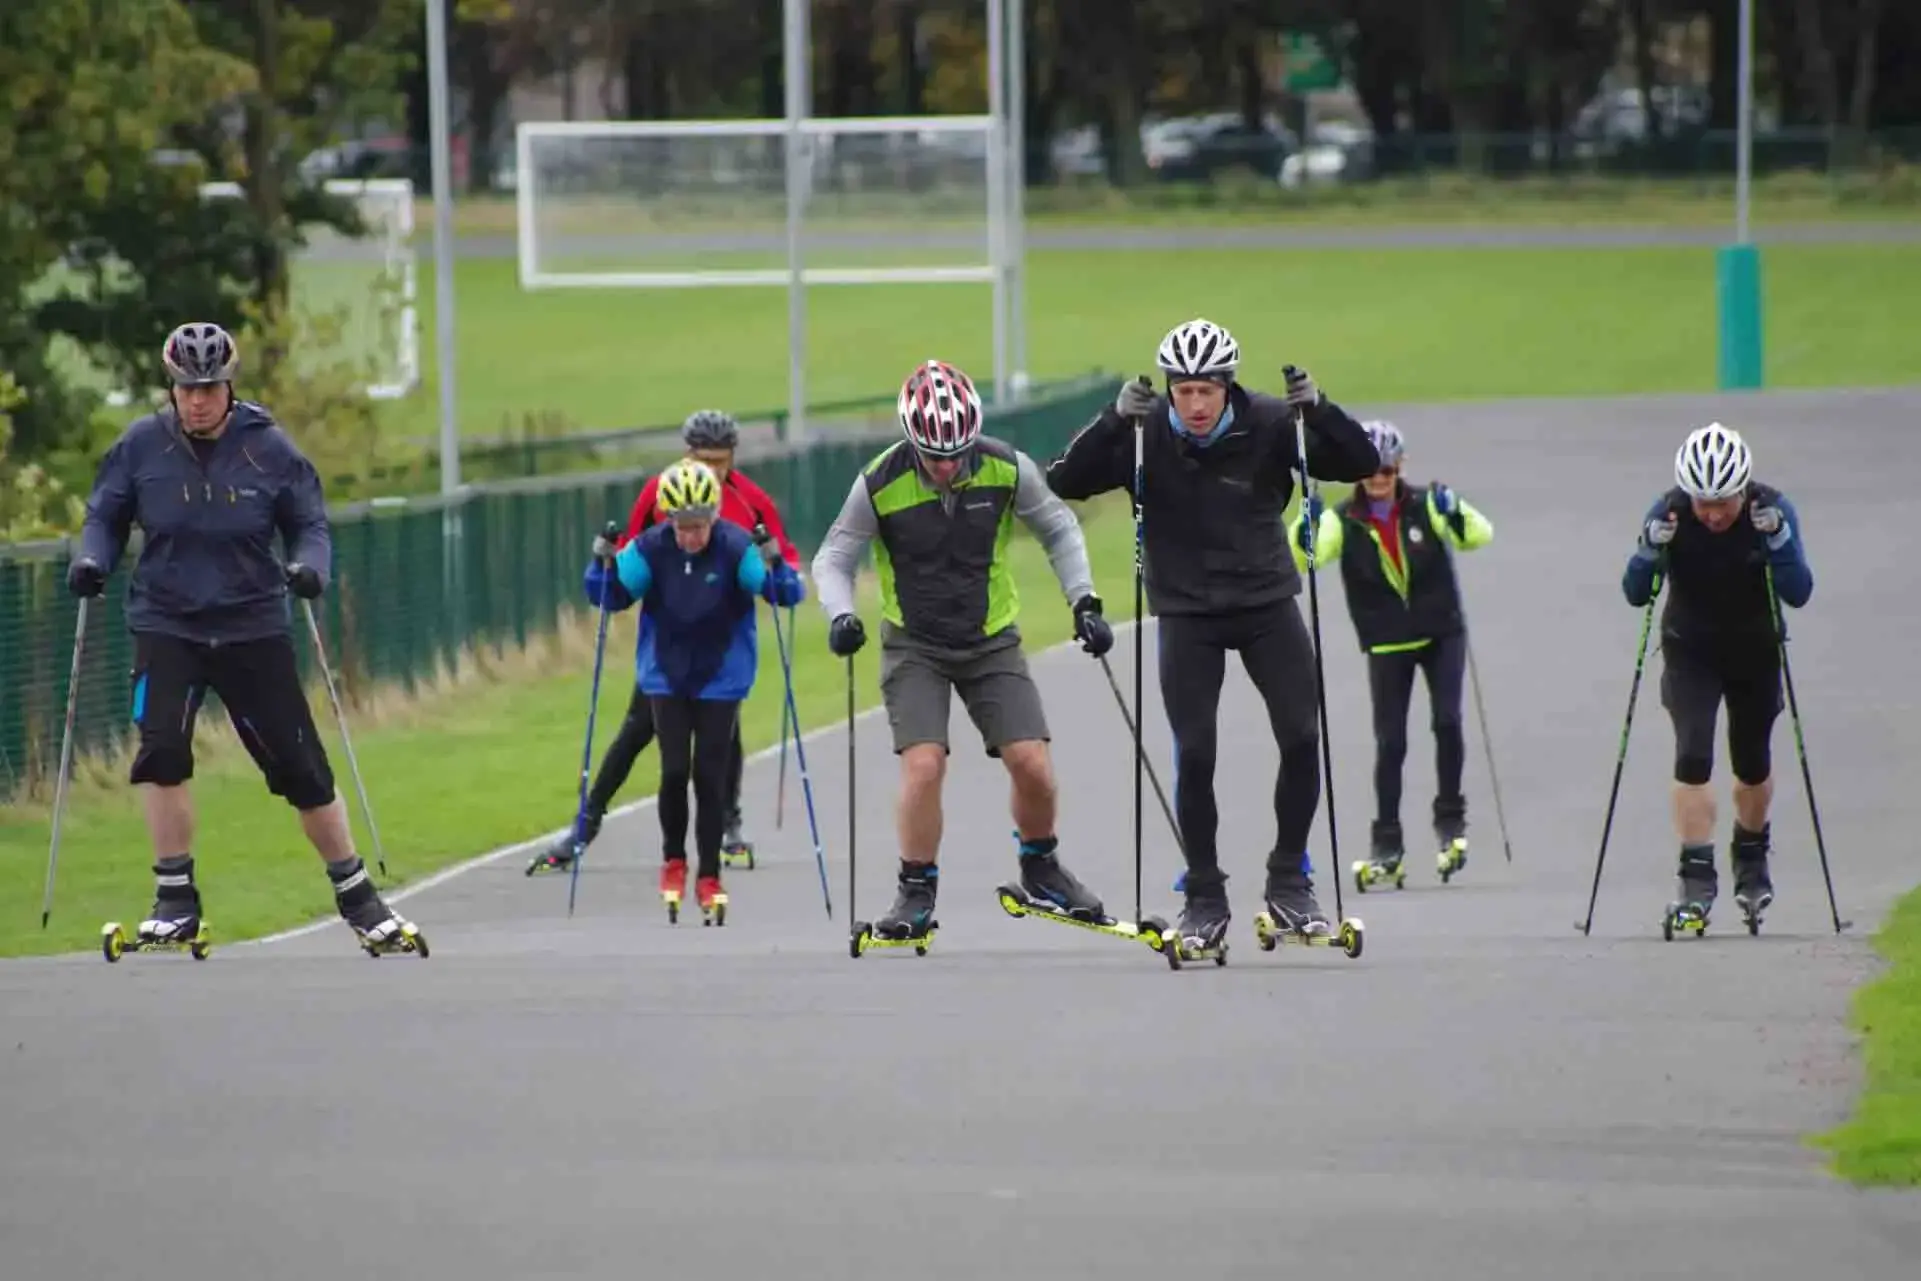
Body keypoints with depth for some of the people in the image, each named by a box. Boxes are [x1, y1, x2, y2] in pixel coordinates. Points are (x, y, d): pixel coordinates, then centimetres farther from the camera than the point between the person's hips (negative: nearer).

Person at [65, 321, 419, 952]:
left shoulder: (268, 448, -6)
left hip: (252, 627, 0)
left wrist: (309, 566, -19)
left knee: (301, 766, 2)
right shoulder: (141, 447, -4)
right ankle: (176, 899, -4)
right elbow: (105, 516, 6)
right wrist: (92, 559, -15)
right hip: (167, 625, 0)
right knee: (162, 749, -19)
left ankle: (356, 894, 20)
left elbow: (310, 523, 1)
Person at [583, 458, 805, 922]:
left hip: (721, 678, -1)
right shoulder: (650, 548, -13)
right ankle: (673, 861, 15)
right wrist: (604, 564, -21)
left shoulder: (735, 547, -18)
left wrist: (774, 565, -34)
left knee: (710, 776, 0)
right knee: (675, 770, -8)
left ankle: (709, 877, 12)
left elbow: (786, 595, -15)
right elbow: (613, 596, -2)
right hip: (666, 675, 1)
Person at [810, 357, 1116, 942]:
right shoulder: (880, 483, -19)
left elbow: (1058, 530, 3)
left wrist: (1084, 603, -5)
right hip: (915, 645, -2)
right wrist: (841, 615, -26)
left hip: (991, 641, 2)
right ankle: (917, 894, -2)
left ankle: (1041, 868, 19)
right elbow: (834, 558, -8)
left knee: (1032, 764, -9)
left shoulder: (1006, 469, -14)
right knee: (923, 765, -20)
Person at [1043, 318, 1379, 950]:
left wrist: (1319, 410, -28)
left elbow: (1361, 464, -10)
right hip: (1188, 611, -1)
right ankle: (1204, 897, 7)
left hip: (1267, 601, 1)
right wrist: (1114, 420, -30)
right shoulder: (1145, 435, -11)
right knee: (1194, 754, -7)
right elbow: (1065, 482, -17)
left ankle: (1289, 881, 9)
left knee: (1301, 738, -8)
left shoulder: (1269, 426, -11)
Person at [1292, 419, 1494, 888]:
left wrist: (1455, 514, -35)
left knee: (1447, 721, -14)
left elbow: (1479, 536, -15)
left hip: (1442, 633, 0)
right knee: (1390, 740, -1)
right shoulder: (1343, 520, -7)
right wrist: (1307, 528, -41)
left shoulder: (1425, 506, -6)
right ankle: (1386, 843, 8)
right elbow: (1306, 556, -20)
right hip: (1387, 644, 0)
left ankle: (1450, 820, 3)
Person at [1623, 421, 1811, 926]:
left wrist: (1778, 541, -36)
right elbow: (1636, 595, -17)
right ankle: (1696, 873, -16)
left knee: (1753, 763, 11)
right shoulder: (1669, 514, -20)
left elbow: (1799, 594, -21)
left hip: (1756, 652, 1)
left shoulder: (1772, 510, -20)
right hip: (1691, 652, -1)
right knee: (1692, 754, -18)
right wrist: (1650, 552, -36)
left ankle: (1751, 857, 36)